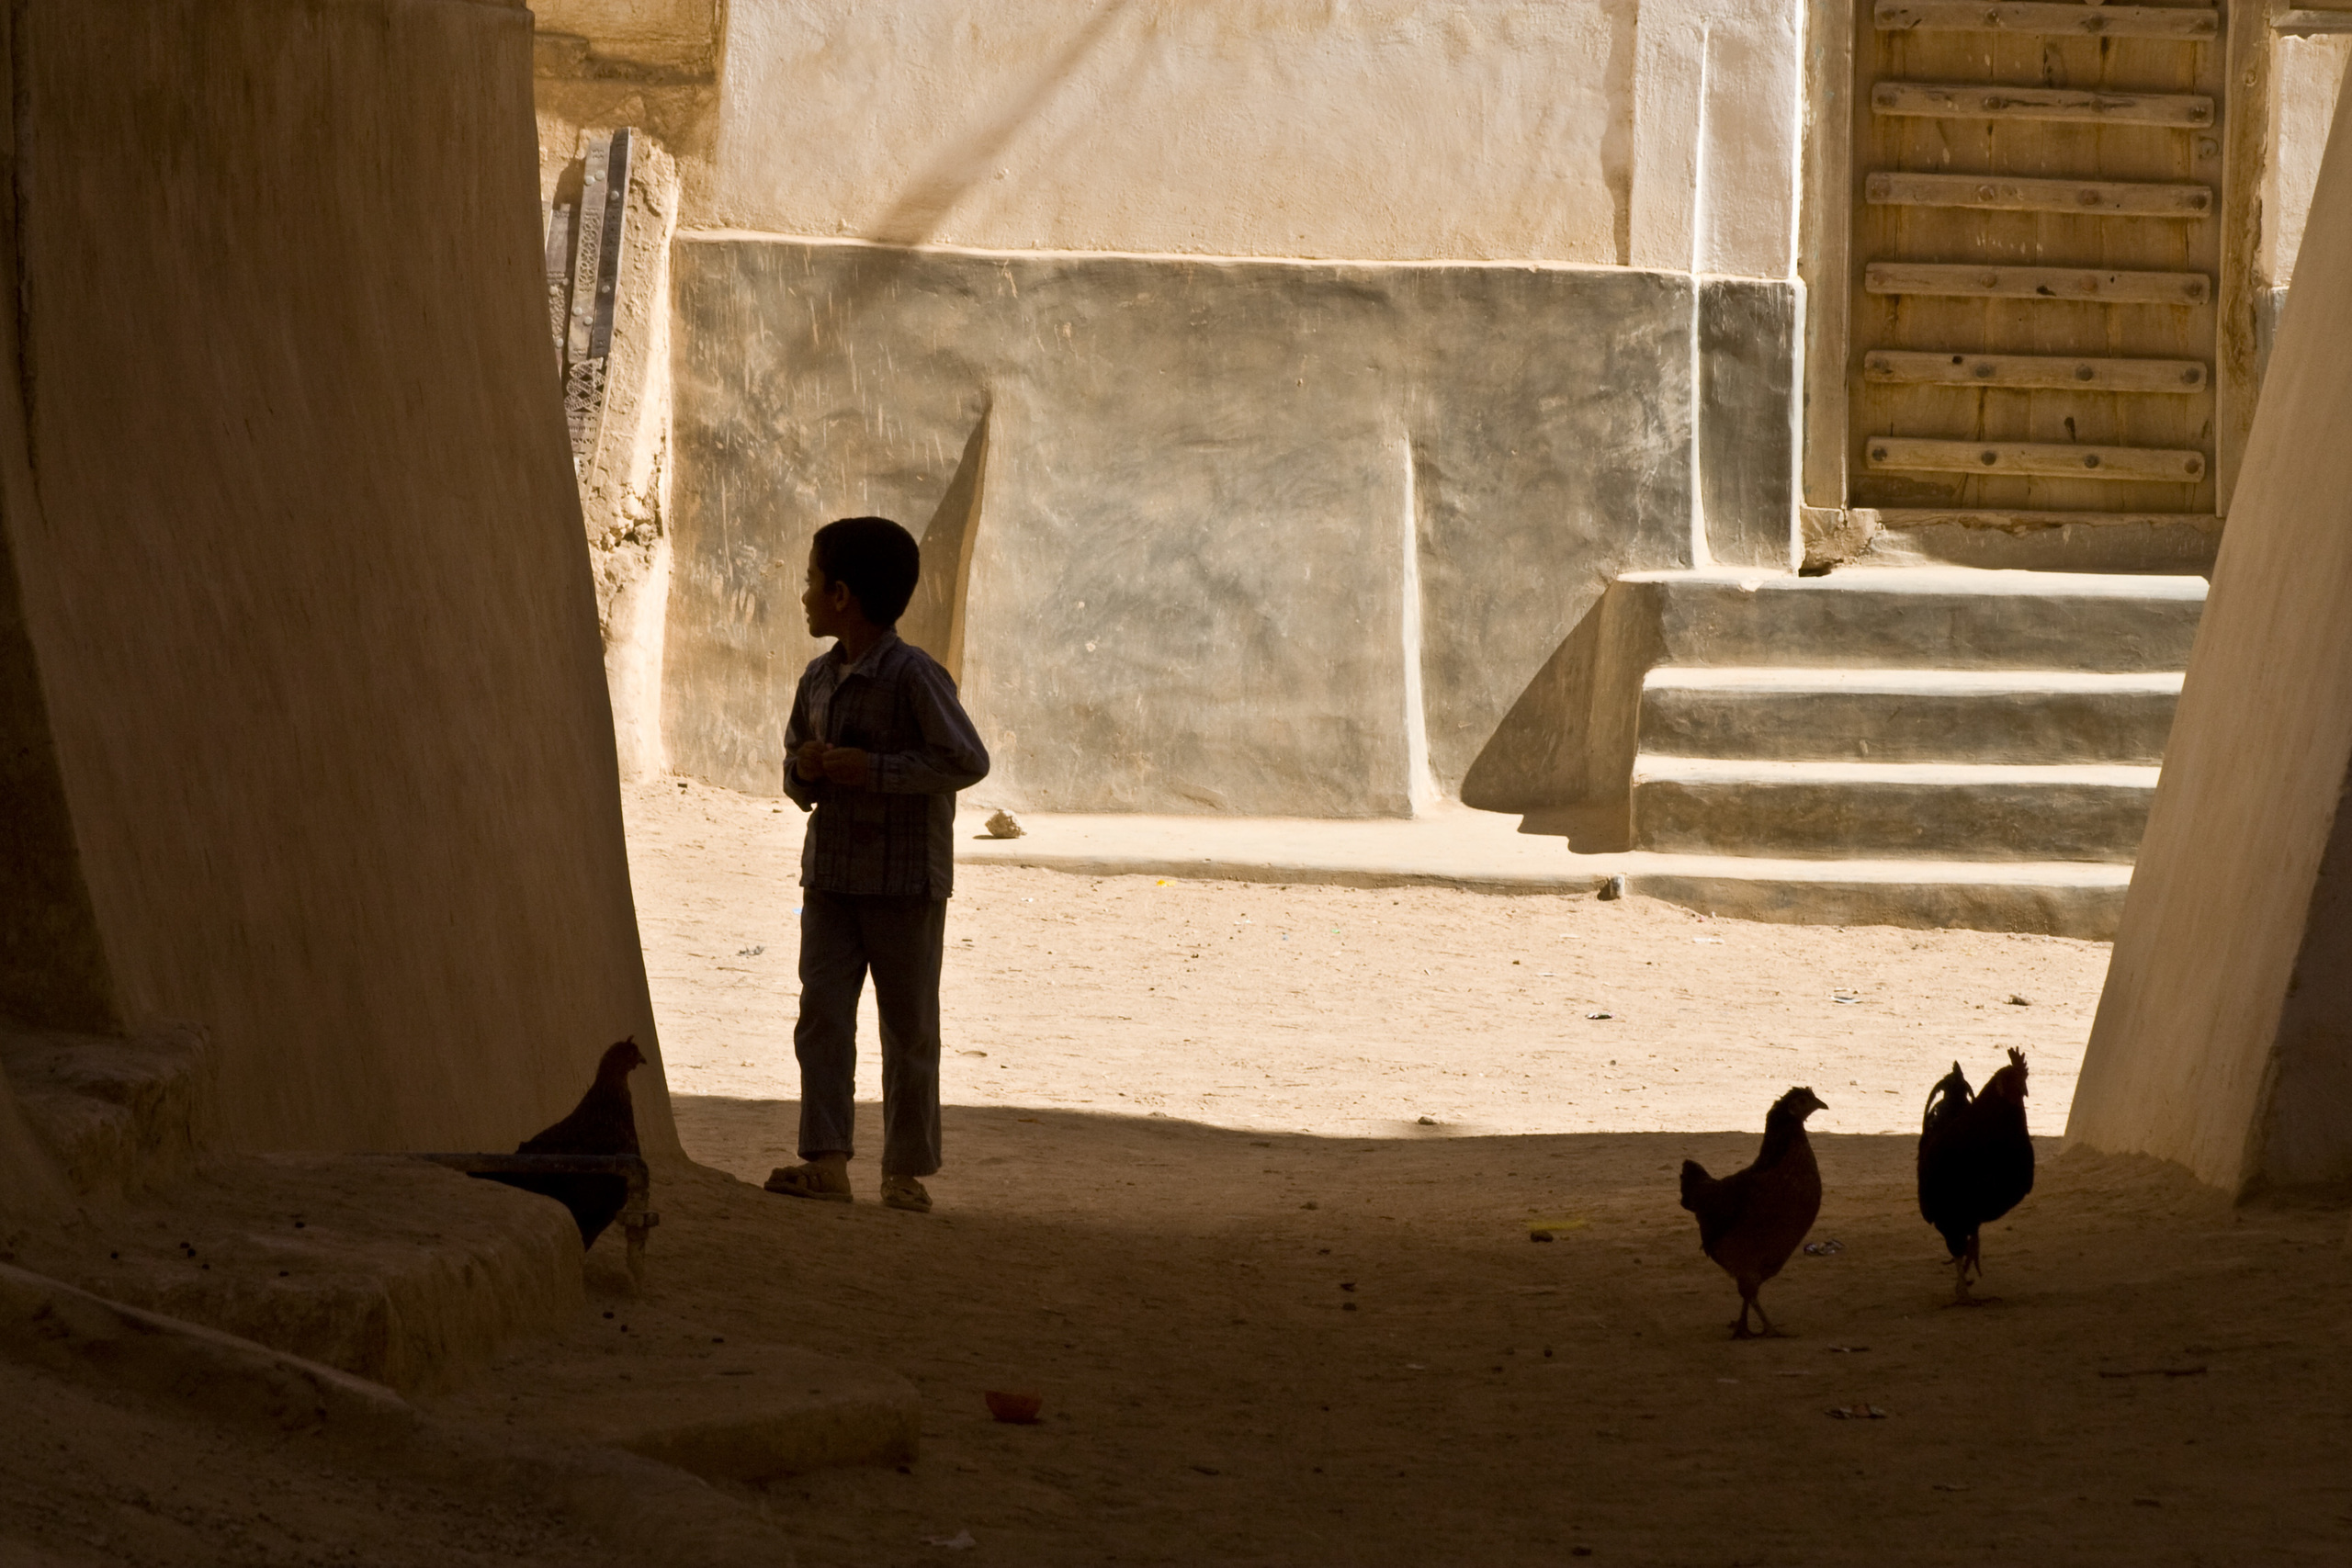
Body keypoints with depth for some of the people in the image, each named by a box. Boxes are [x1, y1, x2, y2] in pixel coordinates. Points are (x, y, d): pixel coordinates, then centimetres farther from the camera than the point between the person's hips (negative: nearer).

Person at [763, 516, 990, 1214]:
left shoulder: (913, 675, -13)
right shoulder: (818, 679, 9)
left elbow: (968, 760, -17)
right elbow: (794, 768, 21)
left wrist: (875, 769, -20)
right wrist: (804, 770, -3)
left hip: (906, 881, -6)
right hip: (830, 875, 6)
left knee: (909, 1028, 3)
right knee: (821, 1014, -3)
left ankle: (907, 1170, 11)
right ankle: (826, 1161, -5)